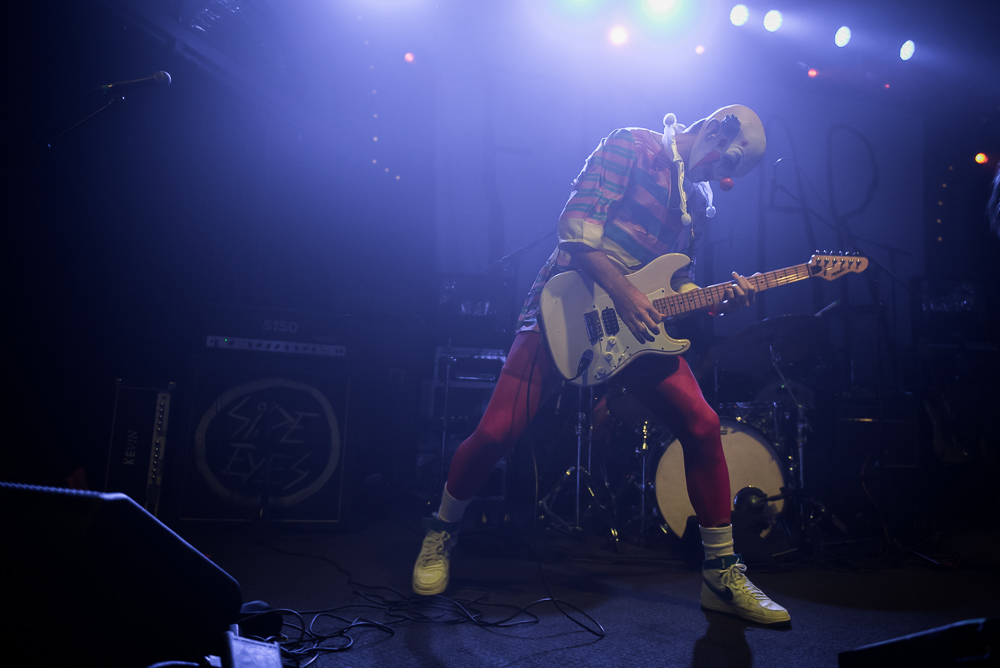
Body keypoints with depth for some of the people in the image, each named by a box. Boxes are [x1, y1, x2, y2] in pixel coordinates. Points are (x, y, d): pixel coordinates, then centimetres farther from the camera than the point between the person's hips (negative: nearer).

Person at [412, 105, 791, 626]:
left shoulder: (696, 201, 20)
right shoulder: (632, 147, -1)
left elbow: (674, 277, 19)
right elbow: (576, 223, -13)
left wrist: (717, 300, -1)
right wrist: (622, 292, -20)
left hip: (638, 325, 6)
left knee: (703, 427, -8)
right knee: (497, 431, -14)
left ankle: (721, 574, 8)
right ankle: (441, 533, 14)